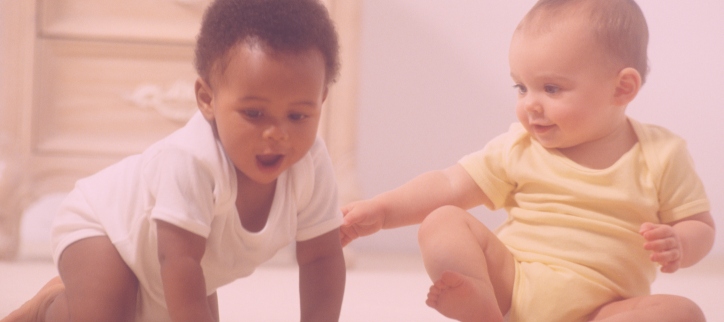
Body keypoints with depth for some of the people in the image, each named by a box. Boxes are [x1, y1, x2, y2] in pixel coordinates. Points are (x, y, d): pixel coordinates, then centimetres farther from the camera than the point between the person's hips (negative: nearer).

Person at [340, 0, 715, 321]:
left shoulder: (660, 156, 1)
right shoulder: (518, 147, 7)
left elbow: (700, 225, 7)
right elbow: (450, 186, 6)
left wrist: (678, 246, -16)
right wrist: (380, 210, -6)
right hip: (509, 281, 2)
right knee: (441, 221, -15)